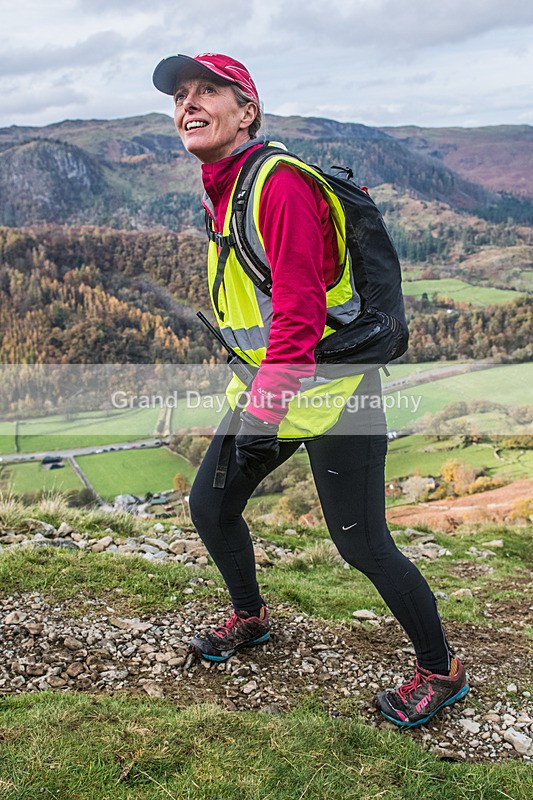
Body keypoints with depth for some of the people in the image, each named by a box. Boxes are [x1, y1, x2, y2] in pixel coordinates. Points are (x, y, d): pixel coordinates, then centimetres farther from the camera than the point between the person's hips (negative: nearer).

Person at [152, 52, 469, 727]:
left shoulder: (279, 183, -19)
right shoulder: (218, 193, 10)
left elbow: (300, 309, -26)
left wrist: (264, 413, -28)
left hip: (331, 390, -9)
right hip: (263, 383, 9)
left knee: (362, 545, -4)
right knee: (209, 505, 14)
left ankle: (440, 671, 19)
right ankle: (250, 618, 40)